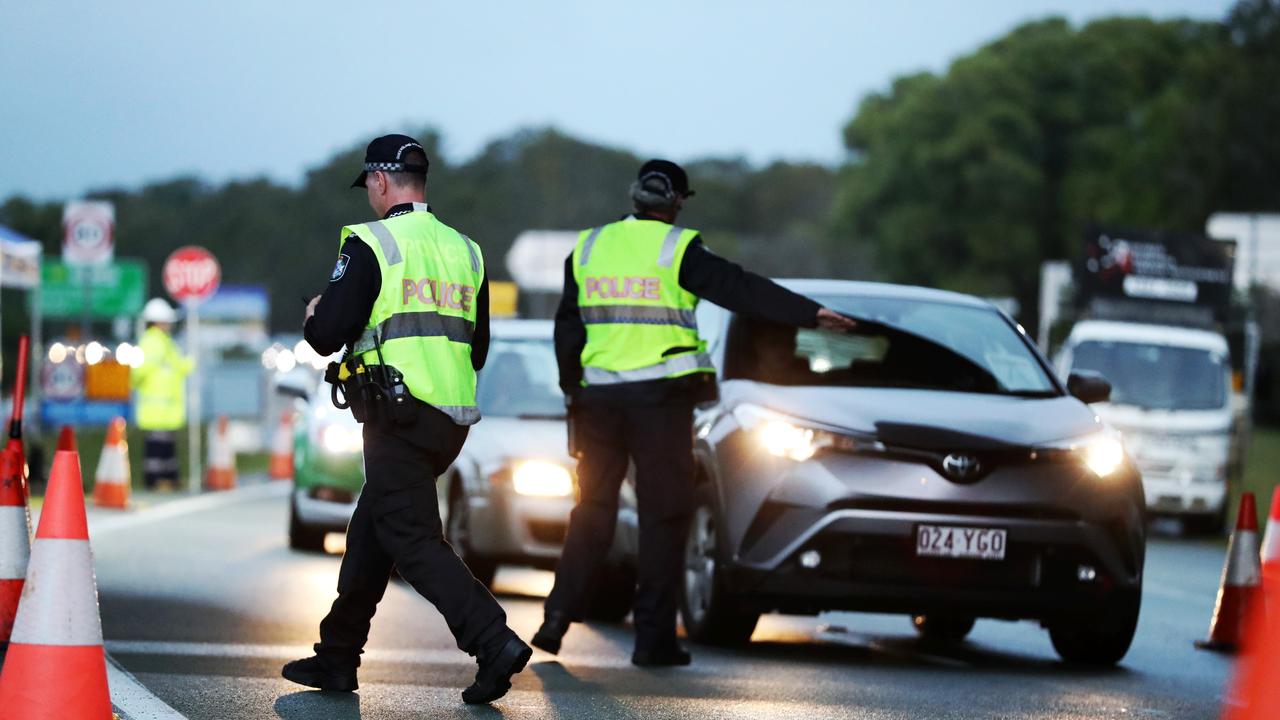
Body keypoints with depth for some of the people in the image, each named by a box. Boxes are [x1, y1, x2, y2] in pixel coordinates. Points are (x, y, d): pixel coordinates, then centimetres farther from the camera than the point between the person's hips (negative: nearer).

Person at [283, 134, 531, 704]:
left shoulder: (370, 245, -8)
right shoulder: (464, 250, 14)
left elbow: (327, 334, -12)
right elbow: (478, 350, 17)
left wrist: (314, 317, 11)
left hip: (399, 416, -8)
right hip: (454, 420, 8)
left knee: (414, 540, -8)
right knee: (370, 531, 17)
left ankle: (494, 641, -23)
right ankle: (337, 657, 23)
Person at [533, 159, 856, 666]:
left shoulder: (589, 247, 9)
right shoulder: (677, 249, -5)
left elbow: (568, 329, 14)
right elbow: (740, 290, -10)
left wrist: (572, 390, 22)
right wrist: (810, 314, -10)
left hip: (599, 395, 4)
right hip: (661, 396, -4)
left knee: (594, 509, 14)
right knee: (664, 513, 2)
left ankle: (559, 616, 3)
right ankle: (653, 637, 0)